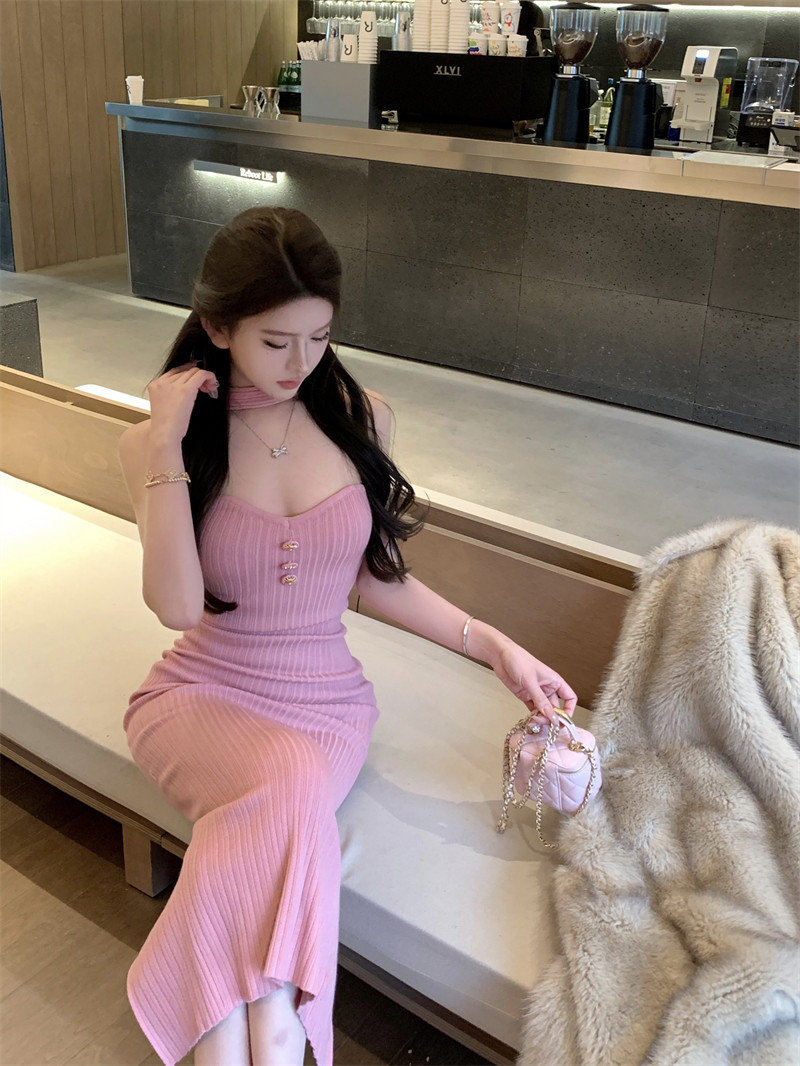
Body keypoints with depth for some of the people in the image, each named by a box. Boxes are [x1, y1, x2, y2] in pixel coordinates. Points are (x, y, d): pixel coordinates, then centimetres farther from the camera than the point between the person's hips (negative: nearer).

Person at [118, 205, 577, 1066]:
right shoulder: (155, 444, -5)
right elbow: (176, 605, -18)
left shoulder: (361, 418, -1)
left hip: (326, 703, 1)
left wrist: (496, 648, -2)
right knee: (287, 786, -34)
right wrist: (169, 448, -21)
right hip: (201, 696, -1)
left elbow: (375, 578, 7)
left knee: (261, 830, -31)